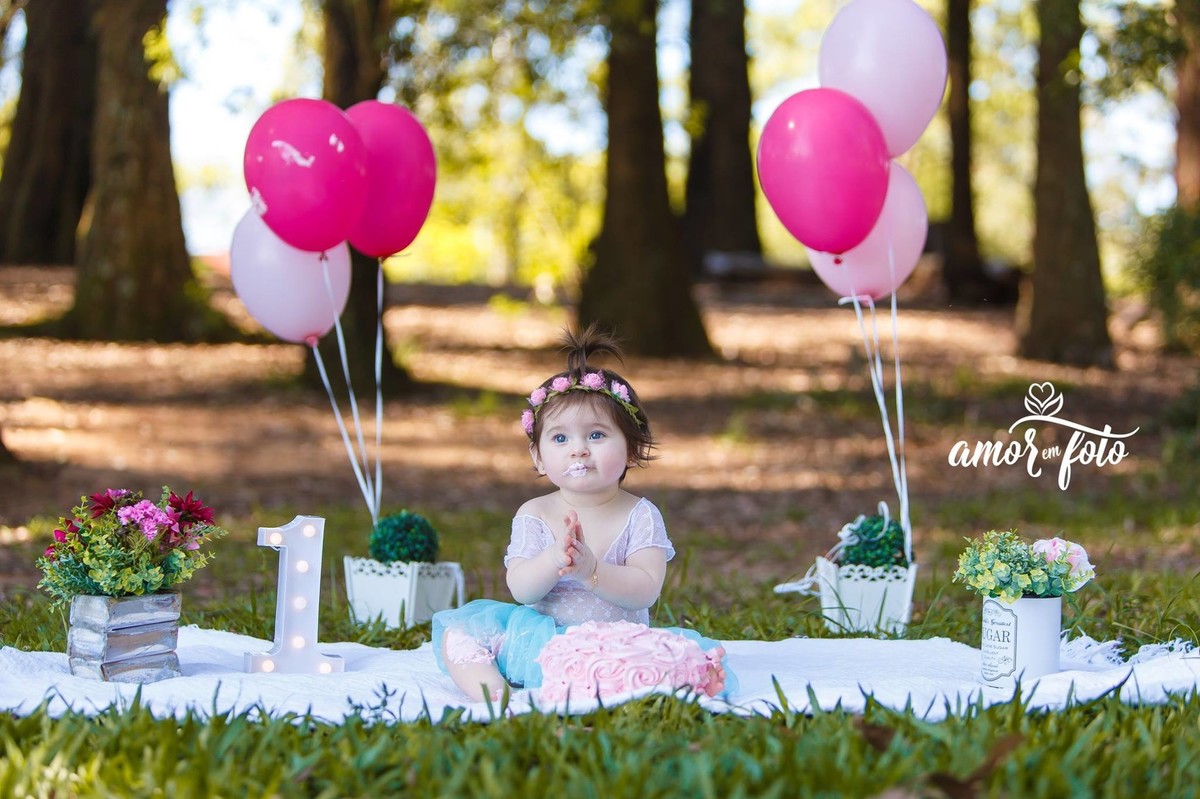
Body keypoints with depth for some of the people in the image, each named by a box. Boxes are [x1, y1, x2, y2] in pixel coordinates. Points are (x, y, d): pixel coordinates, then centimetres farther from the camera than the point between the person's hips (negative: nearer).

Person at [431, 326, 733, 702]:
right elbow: (520, 589, -8)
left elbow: (644, 591, -13)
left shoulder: (640, 516, -1)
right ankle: (493, 695, -31)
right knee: (457, 632, -13)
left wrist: (591, 570, -30)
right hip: (535, 638, 3)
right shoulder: (534, 515, 4)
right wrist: (553, 560, -28)